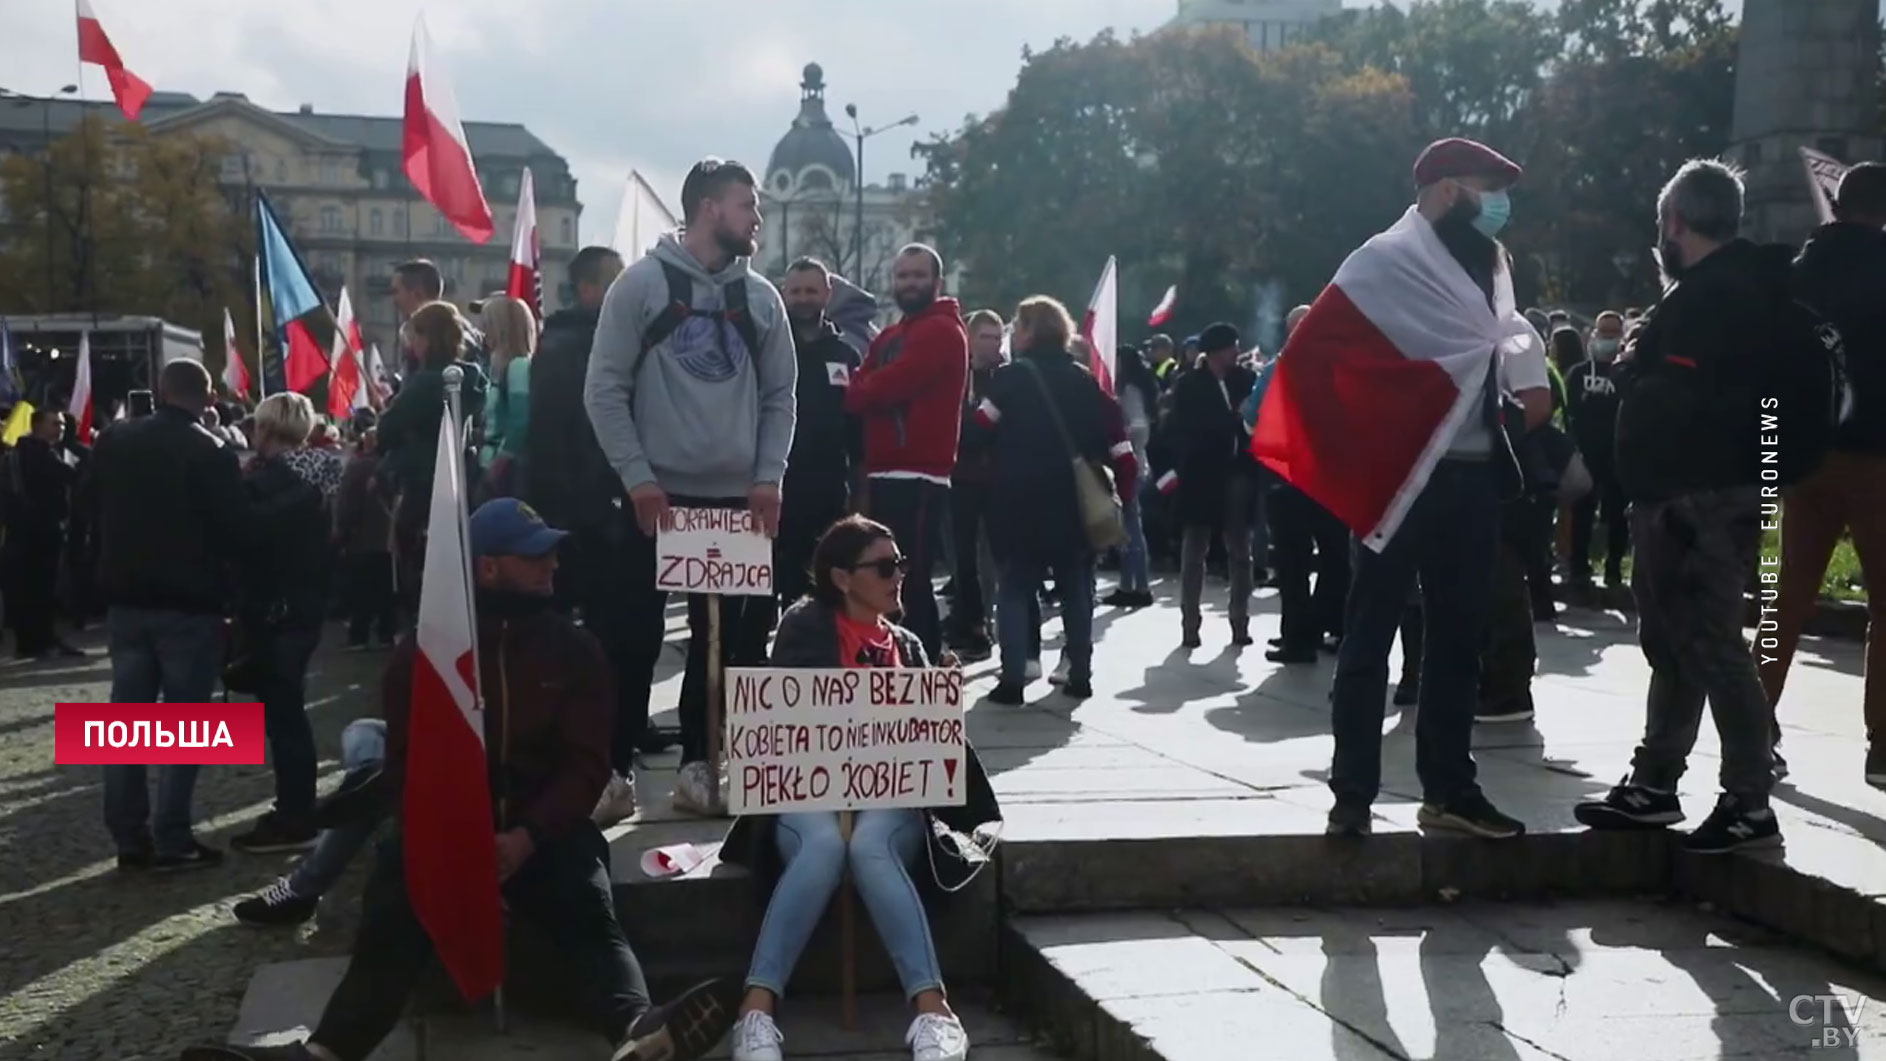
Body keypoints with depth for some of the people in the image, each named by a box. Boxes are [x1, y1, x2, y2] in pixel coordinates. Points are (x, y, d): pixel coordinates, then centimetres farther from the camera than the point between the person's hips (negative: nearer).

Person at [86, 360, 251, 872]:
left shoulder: (113, 440, 3)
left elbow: (90, 504, 16)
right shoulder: (211, 452, -14)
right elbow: (236, 531, -12)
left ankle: (130, 837, 13)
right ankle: (172, 840, 1)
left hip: (126, 598, 5)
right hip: (190, 603, -5)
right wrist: (223, 576, 7)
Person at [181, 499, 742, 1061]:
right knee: (390, 921, -28)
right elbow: (405, 764, 7)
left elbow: (587, 763, 1)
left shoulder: (575, 649, 8)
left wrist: (527, 836, -19)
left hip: (543, 829, -1)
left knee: (590, 915, -31)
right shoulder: (422, 651, 9)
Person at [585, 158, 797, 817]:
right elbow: (604, 390, -6)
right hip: (657, 494, -4)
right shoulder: (642, 284, -3)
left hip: (737, 496, 4)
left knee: (725, 635, 7)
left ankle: (697, 760, 18)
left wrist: (768, 477, -2)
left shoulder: (761, 298, 8)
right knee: (637, 633, 1)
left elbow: (780, 396, 10)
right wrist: (638, 476, -12)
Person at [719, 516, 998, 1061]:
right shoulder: (806, 627, 9)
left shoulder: (906, 646, 22)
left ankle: (933, 1009, -46)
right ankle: (757, 1009, -41)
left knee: (871, 845, -34)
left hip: (891, 797, 2)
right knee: (824, 844, -37)